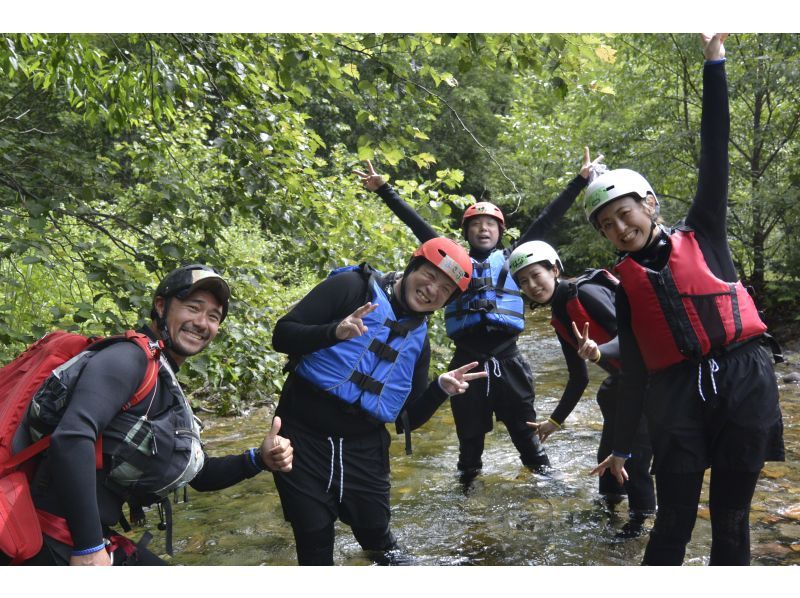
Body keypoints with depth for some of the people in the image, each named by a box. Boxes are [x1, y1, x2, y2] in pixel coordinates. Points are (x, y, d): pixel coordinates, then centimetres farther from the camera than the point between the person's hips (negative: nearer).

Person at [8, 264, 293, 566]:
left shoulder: (168, 391, 14)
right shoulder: (129, 358, -15)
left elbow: (199, 475, 20)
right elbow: (71, 437, -30)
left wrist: (259, 459, 4)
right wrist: (89, 547, -27)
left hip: (96, 532, 10)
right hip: (64, 541, -10)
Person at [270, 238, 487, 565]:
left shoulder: (418, 340, 7)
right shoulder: (351, 287, -9)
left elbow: (409, 418, 8)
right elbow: (282, 336, -14)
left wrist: (441, 389, -11)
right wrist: (334, 332, -31)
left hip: (364, 449, 4)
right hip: (304, 438, -4)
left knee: (374, 530, 14)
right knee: (315, 541, 5)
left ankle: (387, 552, 47)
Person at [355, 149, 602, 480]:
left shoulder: (512, 259, 12)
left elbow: (546, 220, 11)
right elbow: (418, 225, 12)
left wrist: (580, 180, 11)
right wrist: (384, 189, 12)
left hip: (507, 361, 0)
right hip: (467, 362, 0)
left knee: (525, 429, 10)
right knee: (469, 434, 11)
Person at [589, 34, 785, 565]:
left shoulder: (702, 237, 8)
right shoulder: (626, 285, 10)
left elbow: (715, 156, 2)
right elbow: (634, 369, 12)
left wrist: (715, 59, 0)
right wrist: (622, 445, 13)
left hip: (744, 380, -1)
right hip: (677, 396, 1)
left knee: (730, 517, 7)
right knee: (675, 521, 0)